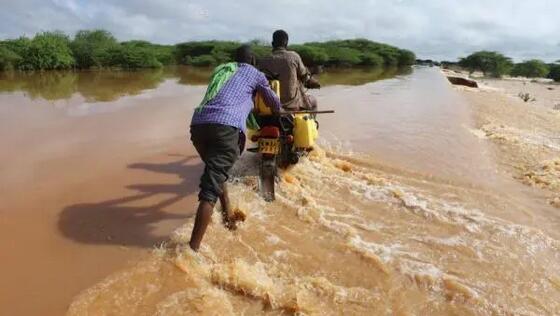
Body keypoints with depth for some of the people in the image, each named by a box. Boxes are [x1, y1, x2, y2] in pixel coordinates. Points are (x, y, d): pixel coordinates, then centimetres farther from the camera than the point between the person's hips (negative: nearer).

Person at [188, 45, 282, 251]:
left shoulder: (220, 70, 35)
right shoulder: (255, 74, 23)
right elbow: (274, 101, 37)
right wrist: (278, 112, 60)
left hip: (198, 124, 6)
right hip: (226, 126, -5)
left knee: (216, 172, 28)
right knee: (211, 187, -10)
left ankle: (227, 214, 35)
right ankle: (193, 248, -16)